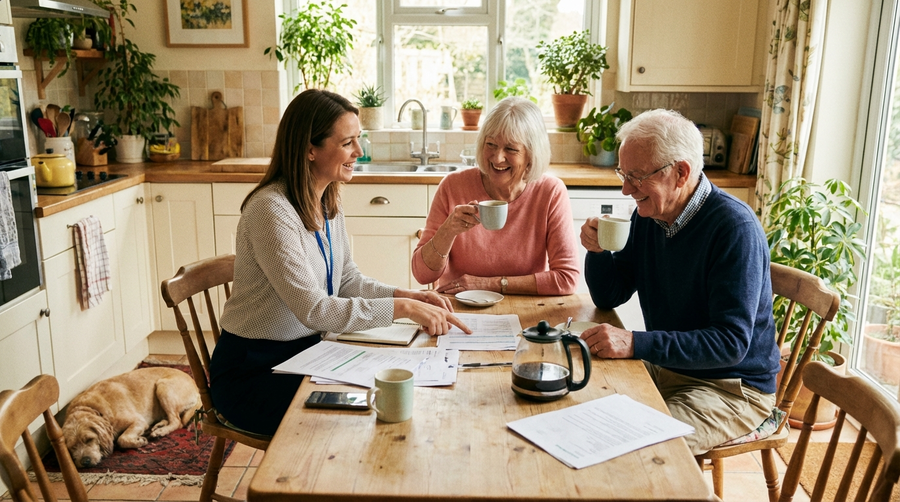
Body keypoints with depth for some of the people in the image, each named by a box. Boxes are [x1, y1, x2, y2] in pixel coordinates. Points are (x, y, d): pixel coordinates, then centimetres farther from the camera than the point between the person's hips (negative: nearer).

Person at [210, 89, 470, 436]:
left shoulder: (328, 201, 4)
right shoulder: (272, 210, -24)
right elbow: (313, 309, -29)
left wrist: (409, 296, -9)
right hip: (252, 372, -7)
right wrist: (402, 308, -28)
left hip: (307, 350, 8)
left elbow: (347, 280, 7)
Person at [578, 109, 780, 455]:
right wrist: (597, 251, -12)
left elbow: (731, 343, -28)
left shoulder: (735, 228, -22)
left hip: (733, 387, -7)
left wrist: (635, 344, -36)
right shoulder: (649, 215, 1)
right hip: (663, 368, 7)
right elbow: (608, 298, 8)